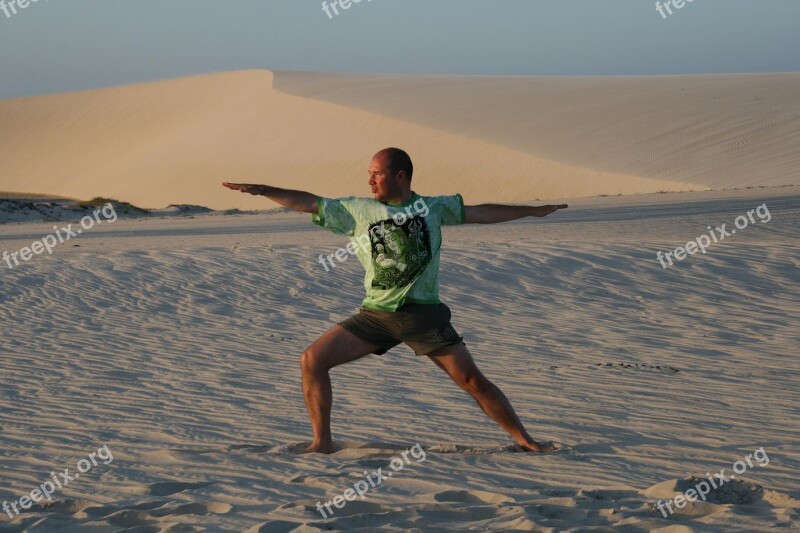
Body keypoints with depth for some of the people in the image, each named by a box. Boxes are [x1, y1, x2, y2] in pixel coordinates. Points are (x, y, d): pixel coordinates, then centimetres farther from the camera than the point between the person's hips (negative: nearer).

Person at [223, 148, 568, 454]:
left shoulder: (434, 208, 8)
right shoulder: (357, 210, 7)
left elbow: (481, 213, 16)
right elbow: (307, 203, 6)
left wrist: (530, 211, 17)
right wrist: (261, 190, -1)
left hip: (423, 313, -2)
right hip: (376, 314, 2)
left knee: (471, 380, -8)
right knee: (313, 360, -11)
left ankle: (524, 440, 6)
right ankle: (323, 443, 0)